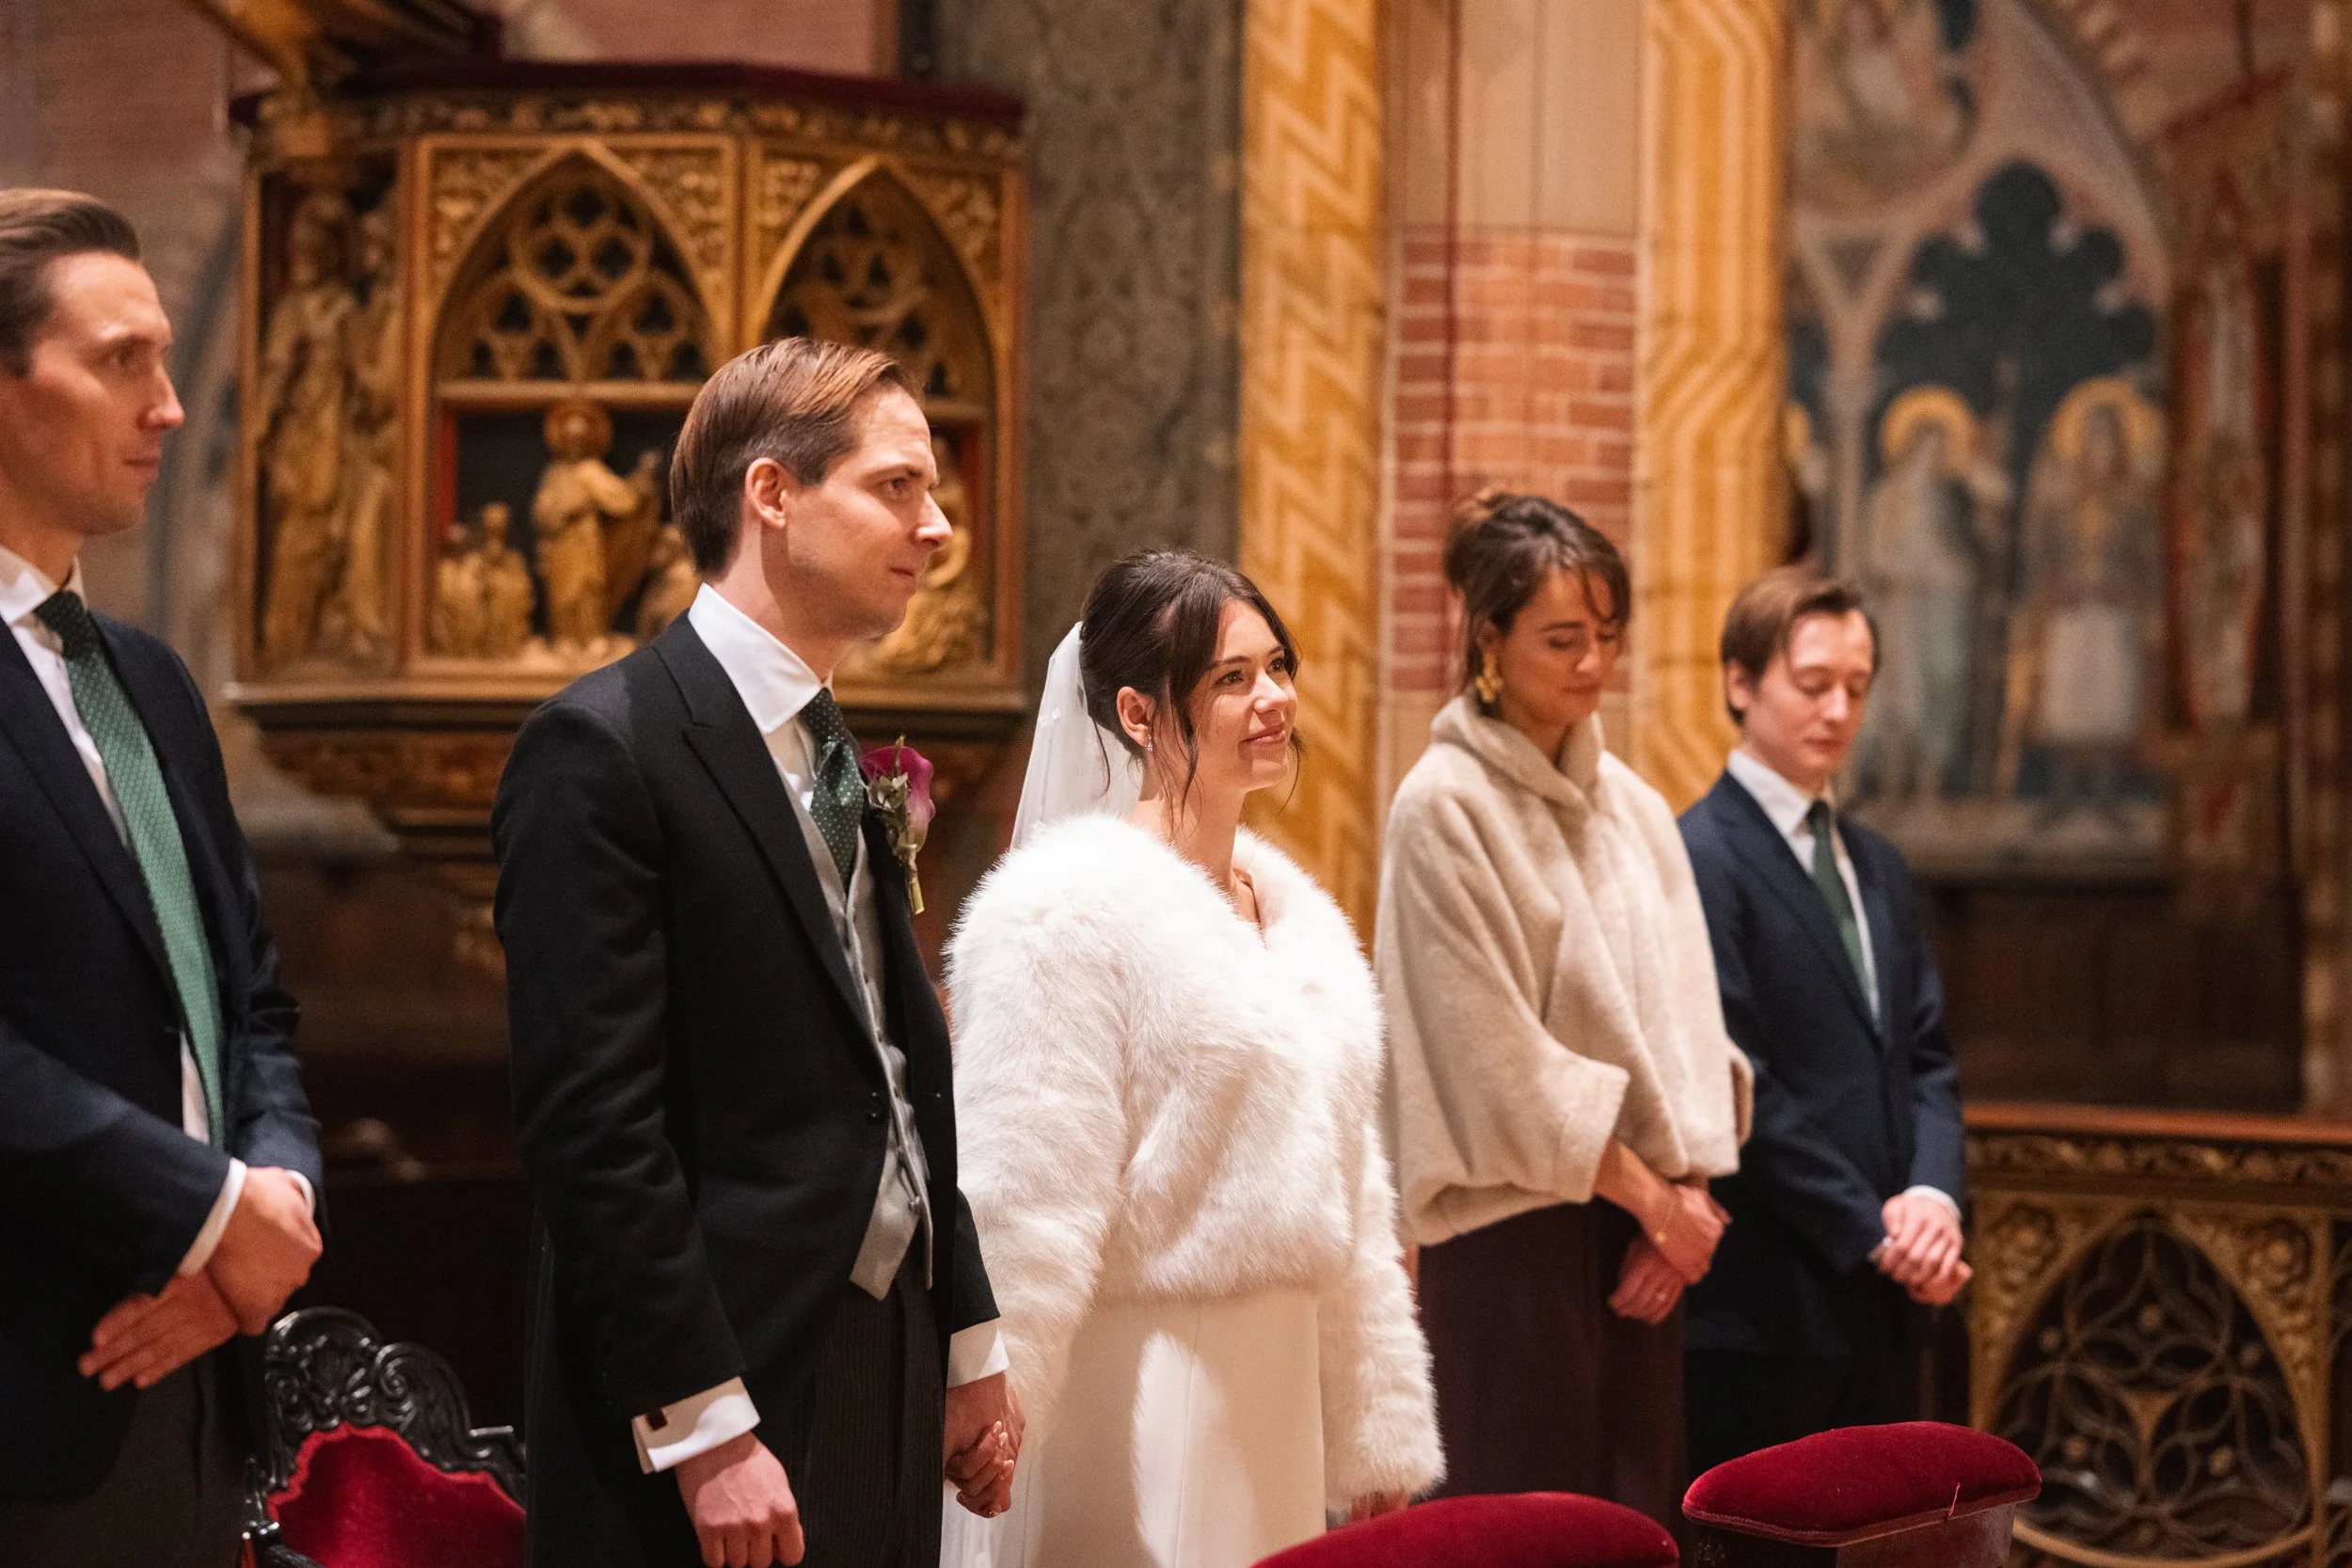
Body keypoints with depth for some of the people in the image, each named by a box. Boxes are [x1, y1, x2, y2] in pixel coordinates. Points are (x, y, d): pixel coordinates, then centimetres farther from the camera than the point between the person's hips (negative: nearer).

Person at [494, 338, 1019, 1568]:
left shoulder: (834, 755, 15)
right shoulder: (603, 747, -11)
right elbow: (594, 1126, -17)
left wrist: (969, 1344, 17)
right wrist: (708, 1433, -20)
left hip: (883, 1375, 8)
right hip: (727, 1391, -8)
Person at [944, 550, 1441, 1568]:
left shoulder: (1291, 909, 13)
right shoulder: (1070, 910, -11)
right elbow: (1021, 1215, -15)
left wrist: (1378, 1443, 17)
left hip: (1276, 1392, 7)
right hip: (1137, 1401, -7)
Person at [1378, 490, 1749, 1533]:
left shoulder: (1634, 809, 12)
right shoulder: (1446, 805, -8)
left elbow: (1684, 1017, 9)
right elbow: (1494, 1048, -11)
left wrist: (1685, 1192, -4)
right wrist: (1647, 1194, -8)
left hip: (1645, 1220, 6)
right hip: (1518, 1222, -6)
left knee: (1640, 1516, 5)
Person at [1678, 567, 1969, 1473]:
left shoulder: (1876, 865, 18)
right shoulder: (1697, 857, -9)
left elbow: (1925, 1055, 14)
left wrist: (1932, 1195, -5)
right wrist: (1871, 1230, -14)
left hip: (1881, 1299, 8)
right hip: (1761, 1305, -8)